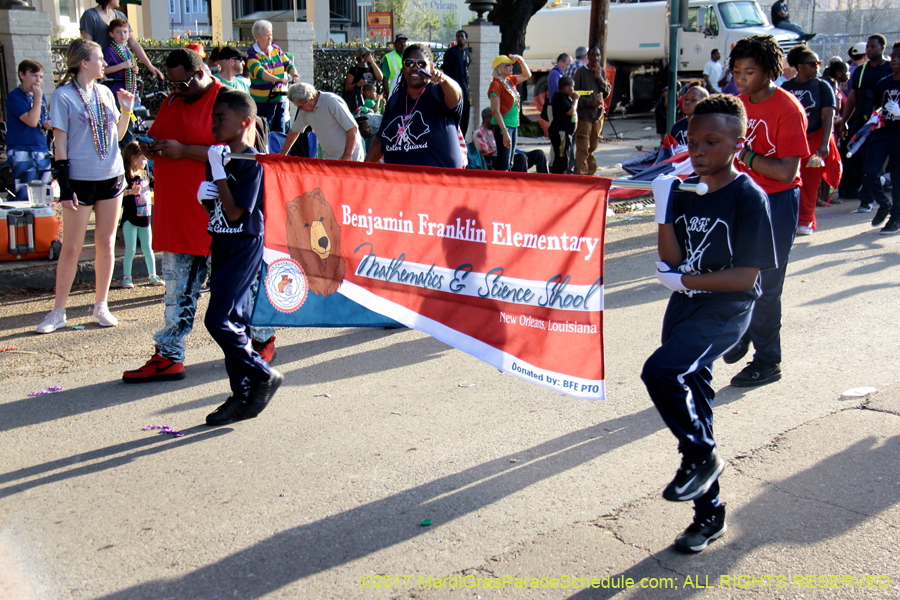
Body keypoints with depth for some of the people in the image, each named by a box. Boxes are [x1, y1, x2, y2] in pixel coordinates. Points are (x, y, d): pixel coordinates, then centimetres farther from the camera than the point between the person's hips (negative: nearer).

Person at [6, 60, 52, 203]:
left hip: (42, 152, 7)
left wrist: (48, 124, -1)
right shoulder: (15, 97, -8)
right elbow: (31, 121, -20)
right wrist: (37, 97, -14)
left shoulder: (40, 96, 15)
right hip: (22, 153, -7)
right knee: (26, 197, -10)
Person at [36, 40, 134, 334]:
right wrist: (64, 186, -12)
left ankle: (100, 307, 18)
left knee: (106, 243, 8)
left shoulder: (105, 92, 10)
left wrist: (126, 110, 2)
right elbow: (60, 143, -7)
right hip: (80, 179, -5)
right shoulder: (63, 96, -5)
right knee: (71, 247, -1)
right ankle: (58, 312, 10)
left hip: (111, 177, 5)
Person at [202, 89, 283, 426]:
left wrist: (219, 172, -15)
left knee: (218, 319, -12)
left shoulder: (251, 162, -13)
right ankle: (243, 396, 16)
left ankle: (263, 375, 3)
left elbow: (235, 213, -18)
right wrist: (206, 193, -1)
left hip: (244, 246, -9)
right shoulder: (217, 157, 12)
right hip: (221, 246, 9)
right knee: (233, 320, 9)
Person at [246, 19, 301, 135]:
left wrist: (295, 75, -20)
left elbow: (288, 64, 4)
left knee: (281, 133, 9)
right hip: (262, 101, -5)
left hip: (280, 99, 5)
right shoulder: (252, 54, -8)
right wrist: (279, 79, -37)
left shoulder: (276, 49, 10)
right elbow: (260, 72, -23)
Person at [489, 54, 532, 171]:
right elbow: (496, 111, -17)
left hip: (514, 125, 9)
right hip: (503, 126, -9)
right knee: (503, 163, -9)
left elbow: (527, 75, 29)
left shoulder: (510, 80, 11)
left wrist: (521, 60, 11)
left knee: (509, 162, 13)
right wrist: (504, 132, -22)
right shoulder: (496, 84, -12)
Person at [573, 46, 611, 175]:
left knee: (593, 147, 12)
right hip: (584, 115, -5)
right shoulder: (581, 72, -4)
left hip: (598, 114, 5)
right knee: (583, 148, -9)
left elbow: (607, 92, 5)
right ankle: (581, 173, -6)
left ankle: (591, 172, 20)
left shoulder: (601, 72, 12)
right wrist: (590, 102, -17)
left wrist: (599, 77, -7)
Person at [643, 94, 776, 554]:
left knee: (660, 371, -27)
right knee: (693, 398, 11)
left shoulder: (748, 197, -11)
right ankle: (708, 513, 26)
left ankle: (702, 454, 0)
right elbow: (672, 260, -1)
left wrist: (685, 281, -14)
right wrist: (664, 211, -13)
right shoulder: (684, 190, 4)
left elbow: (746, 277, -15)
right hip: (685, 307, 7)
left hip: (727, 308, -6)